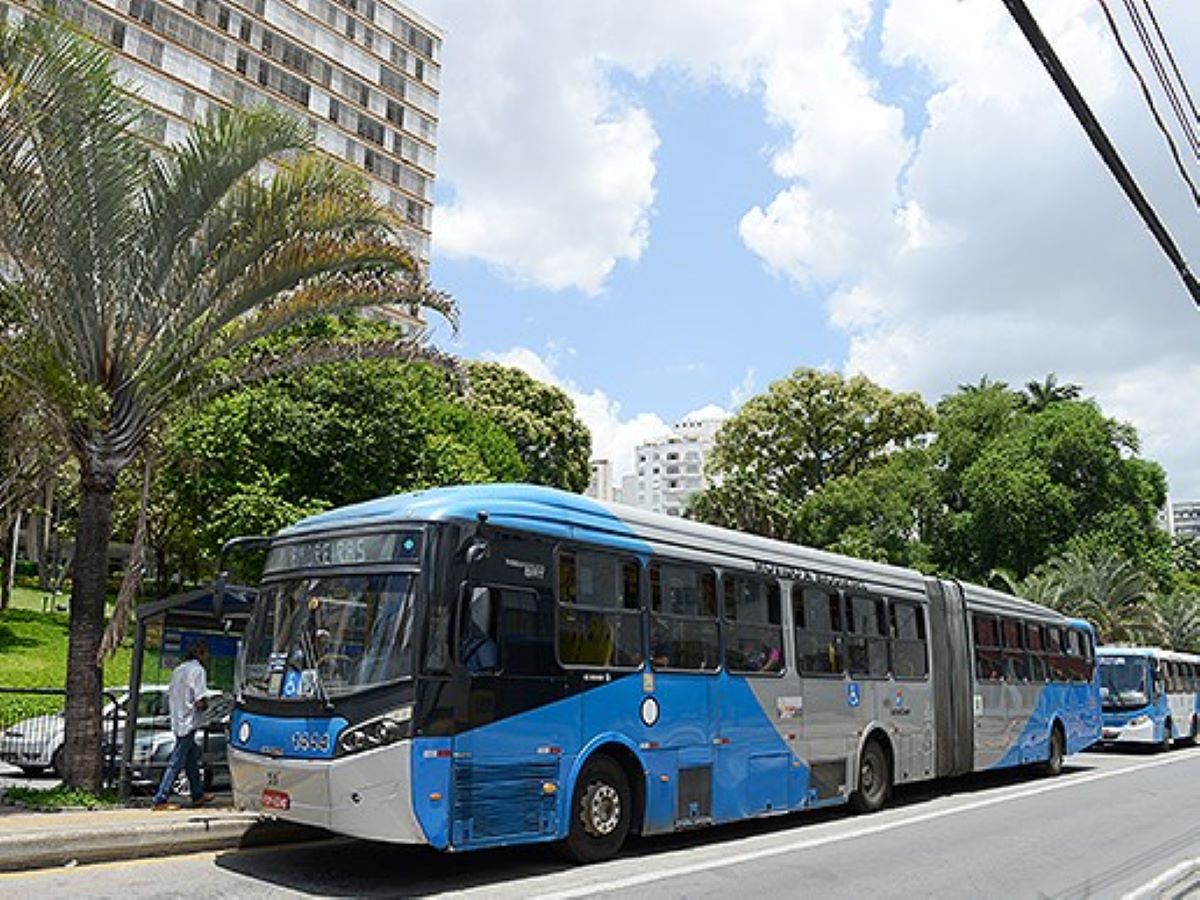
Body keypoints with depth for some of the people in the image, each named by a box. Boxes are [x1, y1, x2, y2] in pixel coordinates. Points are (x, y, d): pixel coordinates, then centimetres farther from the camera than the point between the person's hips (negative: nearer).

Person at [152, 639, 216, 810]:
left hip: (177, 722, 9)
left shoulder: (179, 669, 11)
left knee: (192, 758, 18)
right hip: (189, 724, -9)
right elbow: (200, 702, -20)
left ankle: (198, 795, 27)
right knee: (177, 763, -3)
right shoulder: (198, 670, -14)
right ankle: (160, 800, -1)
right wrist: (206, 706, 0)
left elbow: (169, 696, 14)